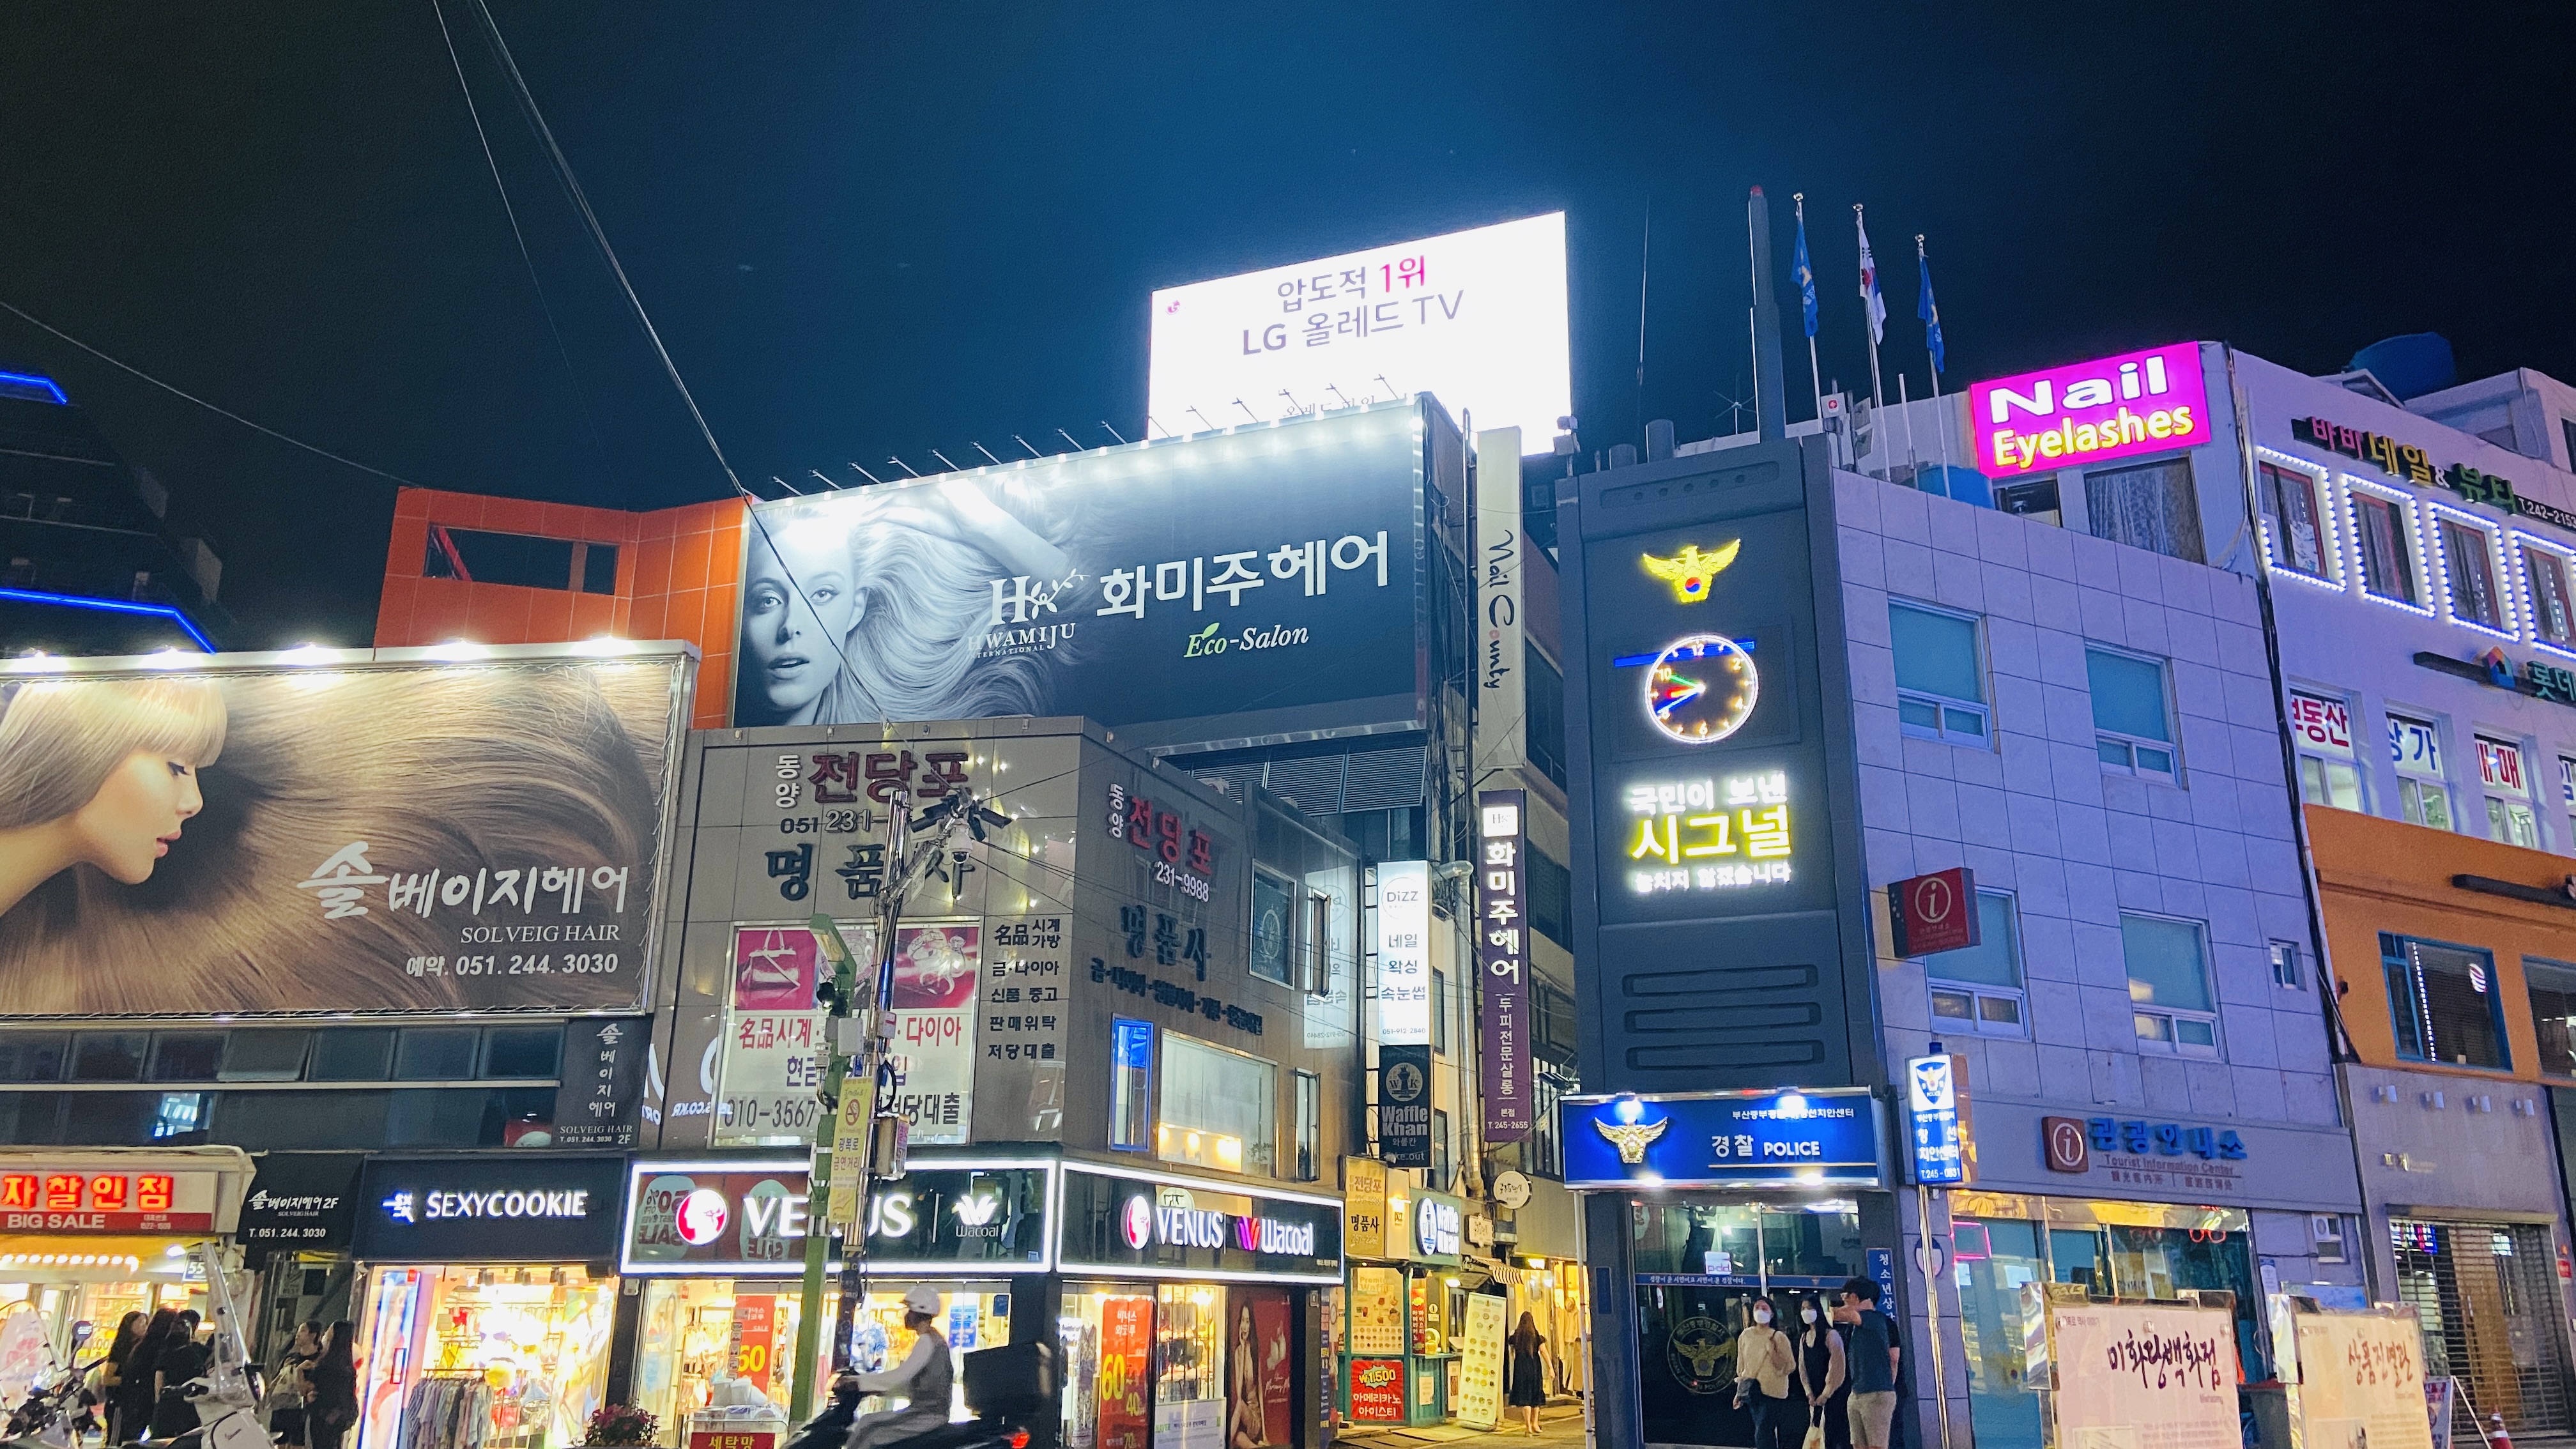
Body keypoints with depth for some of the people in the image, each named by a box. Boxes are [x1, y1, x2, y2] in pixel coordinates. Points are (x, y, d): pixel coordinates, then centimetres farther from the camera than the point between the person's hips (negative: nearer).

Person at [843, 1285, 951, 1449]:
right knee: (867, 1422, 11)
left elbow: (899, 1376, -22)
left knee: (868, 1435, -15)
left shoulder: (927, 1341, -14)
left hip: (928, 1414, -10)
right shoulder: (934, 1339, 16)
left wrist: (856, 1381, -17)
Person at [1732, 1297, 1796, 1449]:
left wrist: (1773, 1352, -21)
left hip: (1773, 1392, -4)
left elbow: (1790, 1367, -8)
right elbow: (1741, 1366, 12)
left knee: (1762, 1434, -11)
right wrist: (1739, 1392, 14)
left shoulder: (1779, 1337, -7)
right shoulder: (1746, 1335, 4)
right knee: (1766, 1433, 11)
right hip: (1753, 1392, 4)